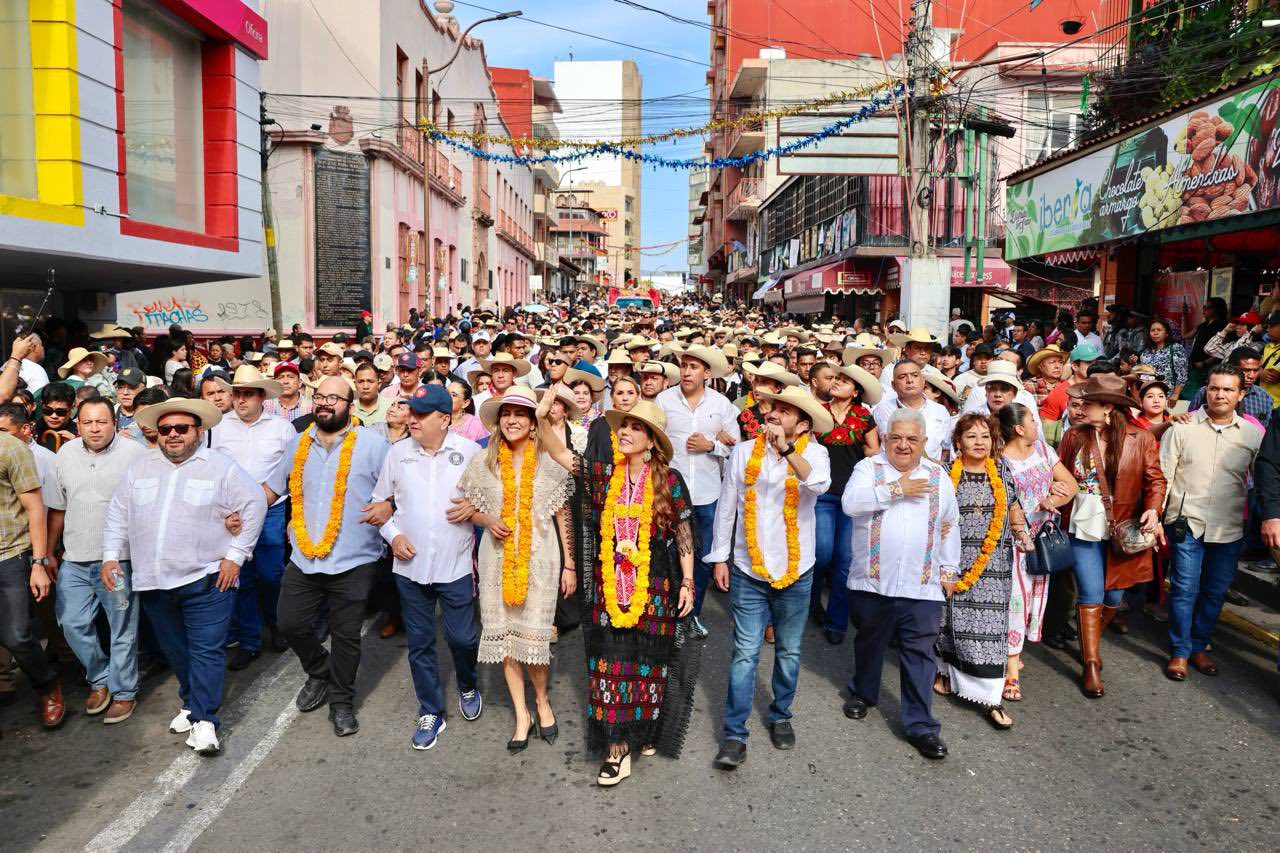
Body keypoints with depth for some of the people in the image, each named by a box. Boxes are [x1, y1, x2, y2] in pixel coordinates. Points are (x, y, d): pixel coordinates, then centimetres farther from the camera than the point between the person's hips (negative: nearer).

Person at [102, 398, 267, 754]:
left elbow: (254, 505, -6)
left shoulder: (221, 467, -5)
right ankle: (193, 702, 33)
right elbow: (118, 513, 14)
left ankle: (203, 719, 2)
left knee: (206, 651, -5)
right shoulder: (141, 467, 9)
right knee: (175, 650, 16)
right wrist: (111, 556, 6)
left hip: (205, 578, -5)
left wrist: (234, 555, -8)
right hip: (152, 580, 5)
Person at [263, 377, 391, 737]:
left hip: (352, 561, -4)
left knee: (346, 636, 6)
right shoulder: (298, 443, 8)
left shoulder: (372, 443, -8)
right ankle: (320, 673, 39)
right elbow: (272, 487, 16)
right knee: (289, 623, 9)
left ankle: (341, 701, 29)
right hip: (303, 558, 4)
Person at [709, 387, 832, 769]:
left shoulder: (813, 453, -8)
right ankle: (735, 733, 9)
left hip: (796, 572, 0)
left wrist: (786, 449, -43)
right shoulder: (744, 451, -4)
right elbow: (726, 505, 3)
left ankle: (780, 715, 37)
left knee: (788, 651, 16)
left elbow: (820, 483, -31)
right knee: (745, 654, 0)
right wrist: (720, 558, 4)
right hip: (748, 572, 0)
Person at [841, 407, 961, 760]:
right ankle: (862, 691, 42)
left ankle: (921, 725, 11)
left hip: (922, 586, 1)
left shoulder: (939, 477, 8)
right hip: (872, 581, -1)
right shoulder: (869, 468, -1)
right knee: (869, 642, 18)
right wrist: (895, 490, -18)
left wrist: (949, 570, 14)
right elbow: (850, 503, -20)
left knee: (920, 655, 2)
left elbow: (950, 528, 15)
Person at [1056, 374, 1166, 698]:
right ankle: (1091, 664, 6)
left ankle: (1089, 641, 37)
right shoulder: (1074, 436, -1)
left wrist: (1153, 510, -18)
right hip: (1084, 527, 0)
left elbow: (1155, 479, -3)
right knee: (1091, 595, -3)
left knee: (1114, 596, 10)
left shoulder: (1140, 438, -5)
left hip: (1123, 530, 0)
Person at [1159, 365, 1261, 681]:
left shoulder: (1253, 434, 3)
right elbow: (1163, 474, -2)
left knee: (1215, 591, 12)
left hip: (1230, 528, 3)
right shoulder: (1183, 427, -3)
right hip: (1188, 523, -3)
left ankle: (1199, 646, 29)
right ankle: (1179, 652, 11)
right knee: (1185, 588, -3)